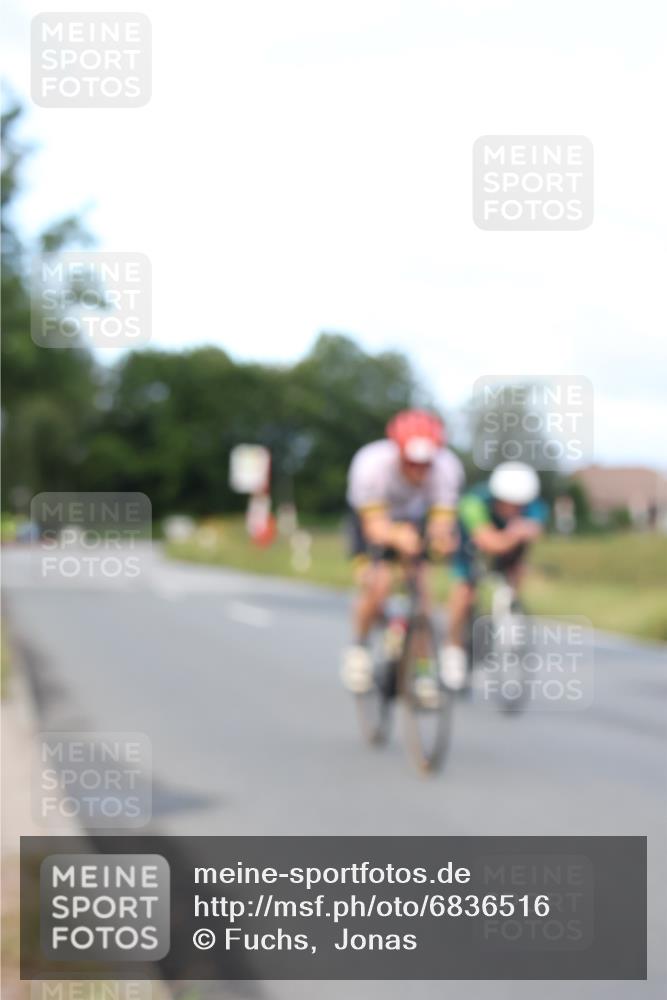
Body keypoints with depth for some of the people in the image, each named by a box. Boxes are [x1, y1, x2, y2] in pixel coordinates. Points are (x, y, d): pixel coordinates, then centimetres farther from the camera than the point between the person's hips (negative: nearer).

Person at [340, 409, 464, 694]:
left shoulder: (447, 467, -31)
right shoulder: (371, 464, -38)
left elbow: (442, 522, -32)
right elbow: (374, 526, -39)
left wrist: (442, 537, -56)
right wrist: (396, 535, -61)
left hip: (415, 518, 2)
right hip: (373, 518, -2)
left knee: (419, 589, -14)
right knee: (378, 584, -22)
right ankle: (359, 647, 5)